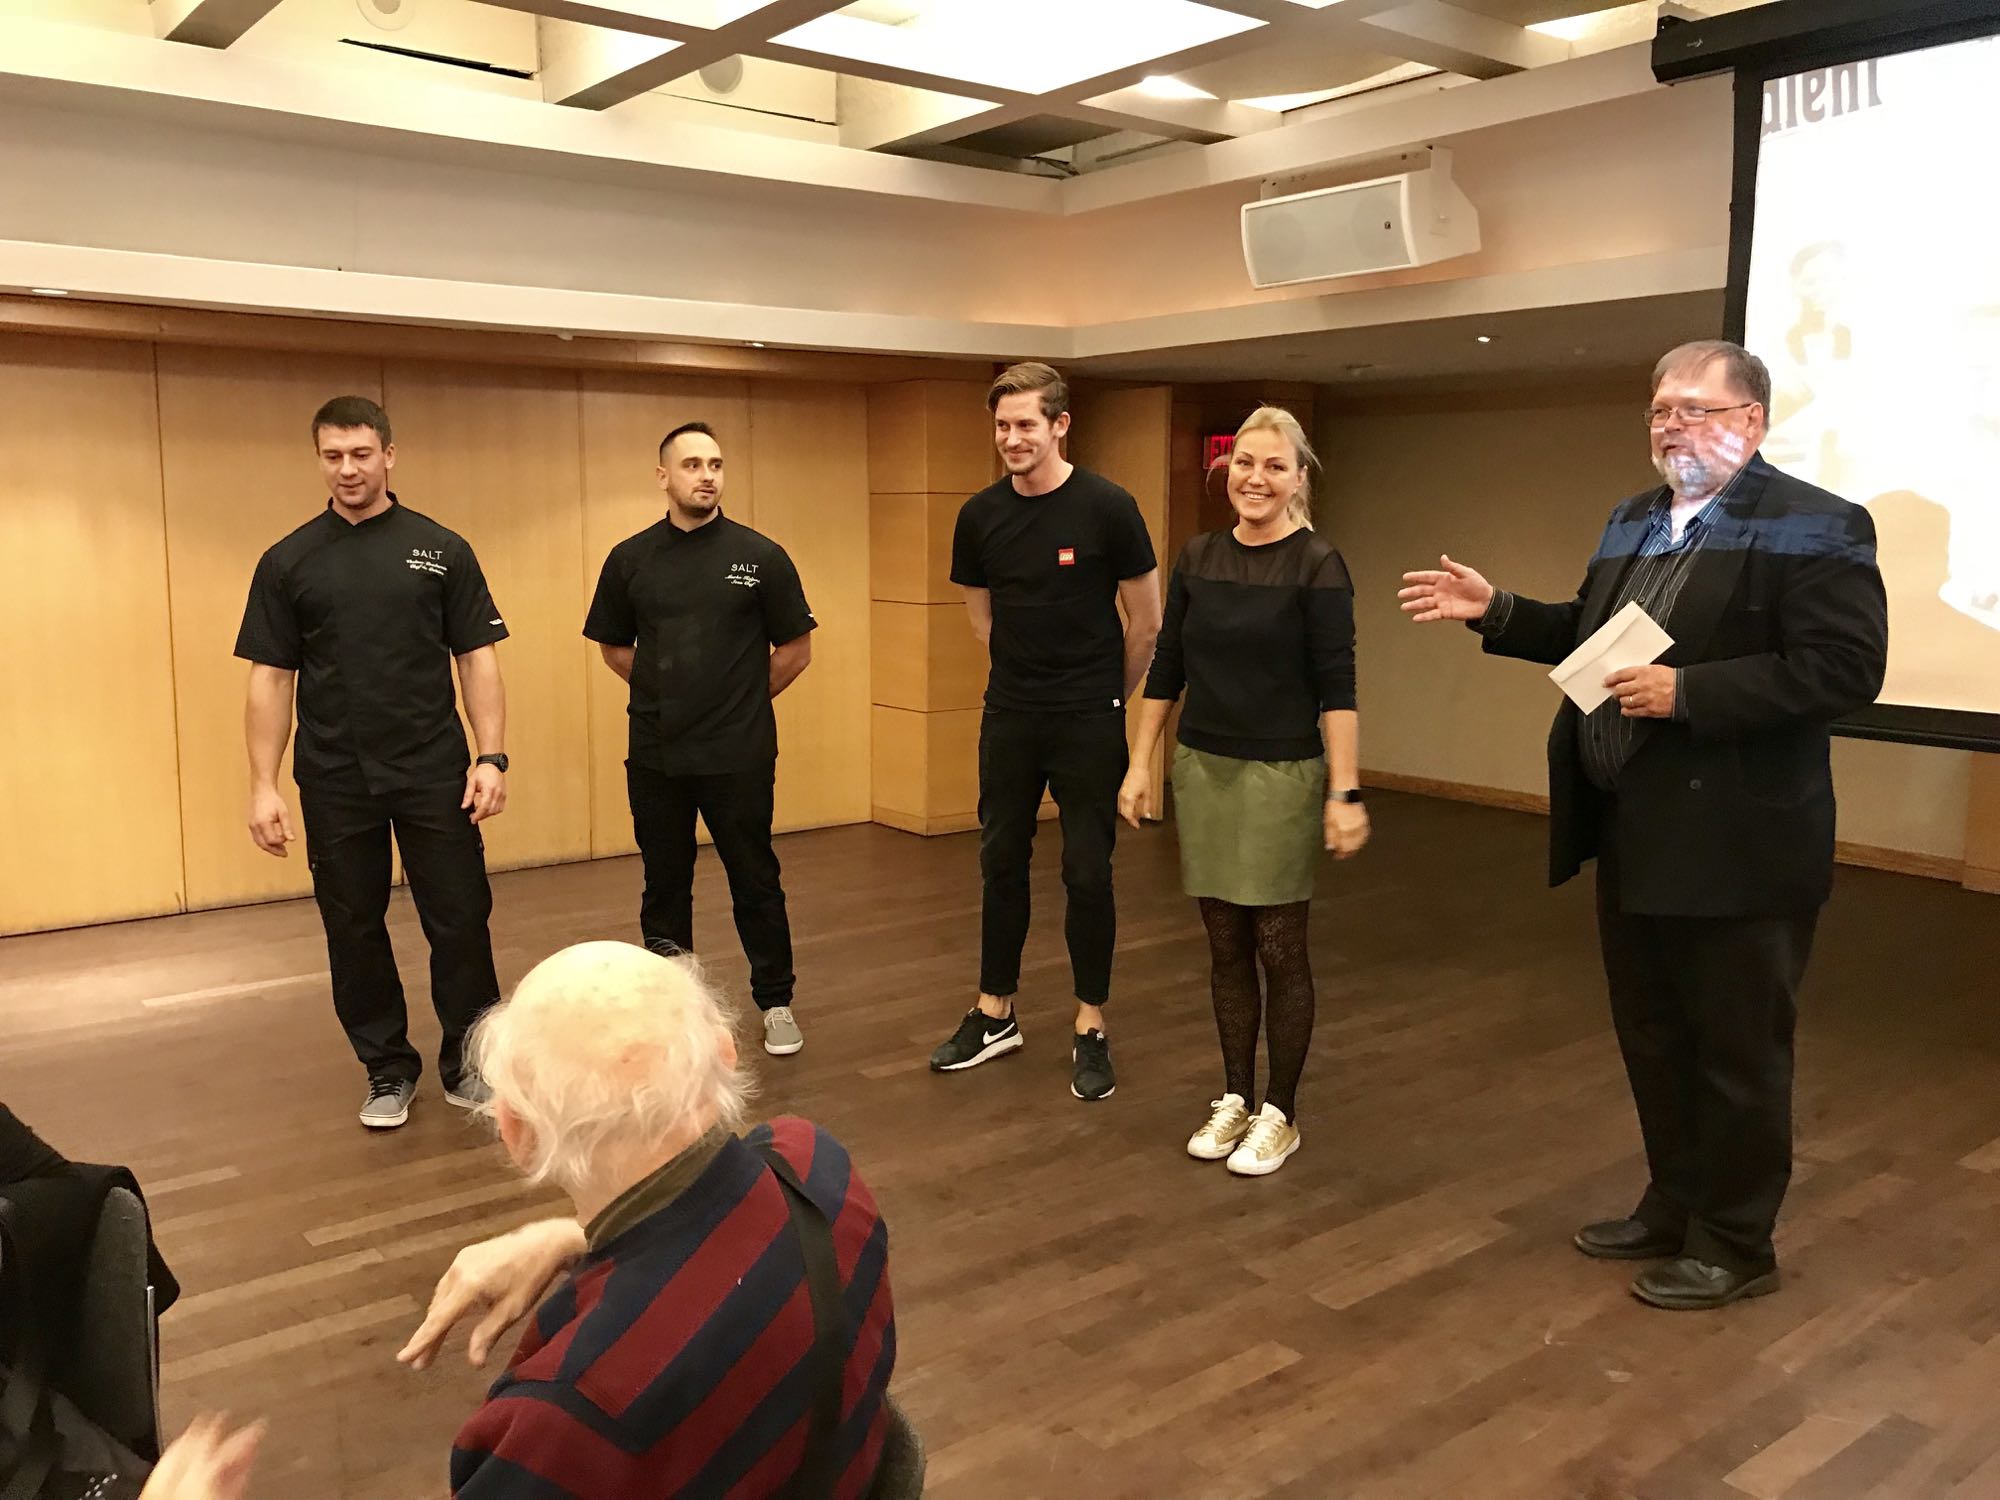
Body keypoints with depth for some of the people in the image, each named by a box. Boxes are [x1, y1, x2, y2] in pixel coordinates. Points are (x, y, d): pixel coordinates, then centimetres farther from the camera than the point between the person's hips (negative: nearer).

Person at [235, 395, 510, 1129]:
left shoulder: (441, 549, 1)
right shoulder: (289, 561, 3)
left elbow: (476, 657, 0)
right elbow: (270, 677, 2)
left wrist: (492, 757, -9)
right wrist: (264, 784, -3)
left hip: (435, 773, -1)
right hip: (335, 781, 1)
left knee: (460, 920, 3)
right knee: (353, 929, 9)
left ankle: (468, 1063, 19)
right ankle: (388, 1071, 25)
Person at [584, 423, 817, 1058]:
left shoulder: (760, 556, -3)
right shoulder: (630, 559, 3)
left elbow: (795, 650, 3)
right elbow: (613, 648, 14)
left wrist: (742, 701, 7)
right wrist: (670, 694, 7)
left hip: (739, 757, -2)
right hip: (655, 757, 2)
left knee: (756, 882, 7)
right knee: (664, 885, 13)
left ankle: (776, 1003, 21)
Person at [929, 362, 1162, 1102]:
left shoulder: (1106, 507, -13)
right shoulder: (980, 515, -1)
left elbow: (1145, 622, -4)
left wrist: (1108, 697, 7)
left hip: (1089, 721, -4)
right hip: (1009, 718, 4)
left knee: (1087, 871, 3)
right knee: (1001, 862, 12)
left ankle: (1091, 1030, 17)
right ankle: (994, 1014, 27)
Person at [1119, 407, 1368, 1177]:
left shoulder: (1317, 565, -9)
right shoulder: (1198, 558, 5)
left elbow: (1336, 687, -13)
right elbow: (1166, 669, 9)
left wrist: (1345, 792, -17)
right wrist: (1140, 763, 6)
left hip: (1282, 775, -4)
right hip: (1203, 769, 5)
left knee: (1279, 947, 5)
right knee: (1225, 944, 12)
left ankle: (1280, 1114, 19)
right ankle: (1235, 1098, 26)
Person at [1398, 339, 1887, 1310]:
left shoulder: (1816, 526, -13)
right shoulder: (1632, 521, 13)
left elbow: (1844, 670, -21)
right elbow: (1587, 637, 18)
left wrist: (1687, 693, -25)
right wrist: (1495, 610, 7)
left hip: (1736, 846, -8)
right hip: (1633, 836, 8)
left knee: (1736, 1053, 7)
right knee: (1652, 1039, 19)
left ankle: (1734, 1245, 23)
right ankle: (1673, 1208, 36)